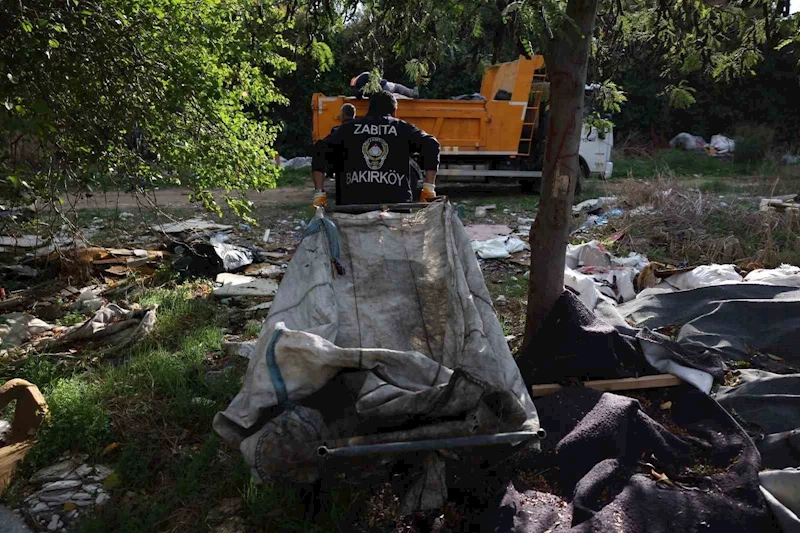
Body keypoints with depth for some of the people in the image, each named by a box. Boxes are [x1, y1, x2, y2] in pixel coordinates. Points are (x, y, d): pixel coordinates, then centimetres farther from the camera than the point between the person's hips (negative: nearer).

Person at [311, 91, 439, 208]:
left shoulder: (348, 128, 19)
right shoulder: (403, 128, 16)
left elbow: (321, 150, 11)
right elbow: (431, 145, 3)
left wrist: (319, 193, 9)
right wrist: (429, 187, 1)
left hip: (353, 203, 1)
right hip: (397, 202, -1)